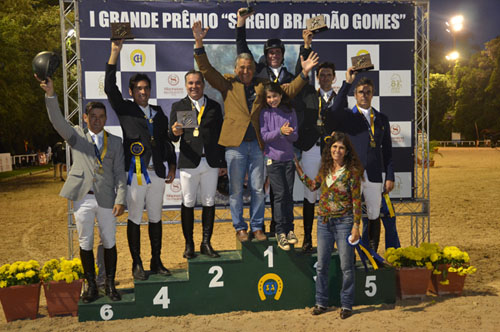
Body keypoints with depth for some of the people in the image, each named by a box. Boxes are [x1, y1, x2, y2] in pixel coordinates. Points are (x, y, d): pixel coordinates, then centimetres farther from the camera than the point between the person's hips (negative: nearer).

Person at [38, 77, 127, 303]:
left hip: (107, 199, 0)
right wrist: (50, 95, -25)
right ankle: (91, 286, 20)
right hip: (83, 198, 0)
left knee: (109, 243, 7)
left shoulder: (115, 142, 7)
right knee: (85, 244, 8)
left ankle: (110, 285, 21)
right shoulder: (76, 136, 7)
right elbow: (57, 122, -11)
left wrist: (120, 200, -6)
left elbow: (120, 173, 3)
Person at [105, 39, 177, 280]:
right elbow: (110, 87, -9)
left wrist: (172, 166, 10)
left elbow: (167, 141, 17)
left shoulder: (158, 113, 14)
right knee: (134, 220, 3)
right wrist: (115, 53, -13)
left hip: (157, 173, 4)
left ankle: (156, 262, 22)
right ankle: (137, 265, 14)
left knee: (155, 218, 11)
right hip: (135, 173, -3)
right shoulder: (125, 110, 4)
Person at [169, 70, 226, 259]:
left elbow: (220, 135, 11)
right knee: (188, 203, 3)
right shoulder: (178, 107, 6)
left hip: (211, 162, 2)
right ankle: (189, 244, 13)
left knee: (209, 203, 5)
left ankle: (206, 243, 15)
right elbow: (172, 138, -1)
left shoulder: (214, 107, 10)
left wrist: (223, 162, 8)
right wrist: (174, 132, -25)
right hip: (188, 162, -1)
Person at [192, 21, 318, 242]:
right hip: (235, 143, -2)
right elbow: (206, 70, -3)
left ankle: (257, 227, 21)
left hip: (257, 143, 2)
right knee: (236, 189, 6)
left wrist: (304, 73, 0)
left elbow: (288, 91, 12)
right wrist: (199, 44, -15)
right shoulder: (228, 83, 6)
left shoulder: (262, 85, 13)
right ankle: (240, 228, 20)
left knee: (258, 189, 8)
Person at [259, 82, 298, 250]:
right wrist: (280, 131, -23)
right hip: (273, 158, -2)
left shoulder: (290, 112, 4)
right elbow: (264, 136, -8)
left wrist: (289, 133, -20)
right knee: (280, 194, -6)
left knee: (289, 194, 5)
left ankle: (289, 229, 16)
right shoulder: (265, 113, -1)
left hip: (288, 158, 3)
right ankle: (280, 231, 3)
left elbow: (295, 136, 2)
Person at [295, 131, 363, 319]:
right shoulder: (325, 168, 6)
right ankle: (321, 303, 23)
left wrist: (356, 226, -12)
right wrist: (298, 170, 16)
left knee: (346, 266, 4)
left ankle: (346, 305, 19)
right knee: (321, 265, 10)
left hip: (343, 222, -5)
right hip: (324, 221, 5)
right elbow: (313, 186, 21)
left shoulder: (352, 171, -8)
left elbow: (356, 200, -8)